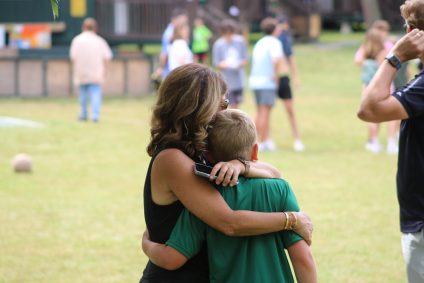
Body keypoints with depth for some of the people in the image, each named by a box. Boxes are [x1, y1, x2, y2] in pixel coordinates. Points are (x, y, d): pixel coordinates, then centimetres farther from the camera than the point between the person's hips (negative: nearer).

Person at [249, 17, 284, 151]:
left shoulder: (259, 43, 17)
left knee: (260, 112, 11)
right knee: (265, 112, -6)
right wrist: (276, 74, -15)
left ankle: (265, 140, 15)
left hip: (255, 80, 8)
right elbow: (277, 59, -27)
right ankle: (264, 142, -7)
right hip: (267, 82, -8)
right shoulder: (274, 43, -9)